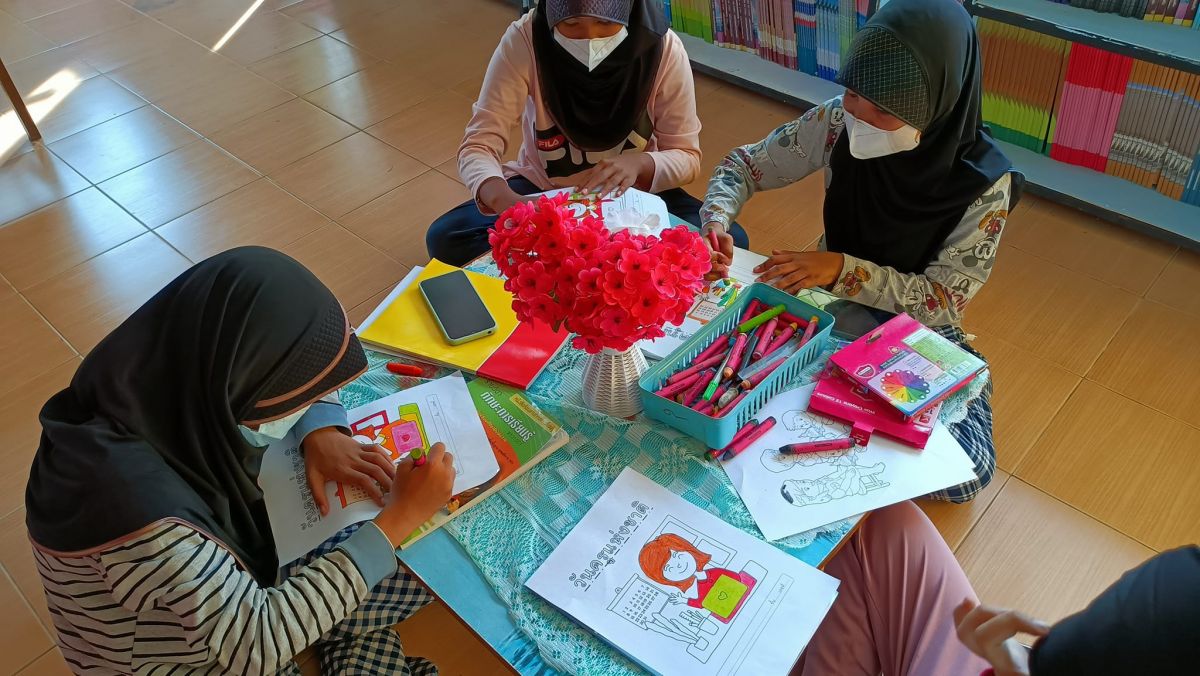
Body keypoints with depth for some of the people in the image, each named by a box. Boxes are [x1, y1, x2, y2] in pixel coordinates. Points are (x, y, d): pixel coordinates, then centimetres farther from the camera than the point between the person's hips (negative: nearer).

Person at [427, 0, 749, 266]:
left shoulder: (663, 48, -21)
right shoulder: (524, 41, -23)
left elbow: (687, 157, -14)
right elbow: (478, 146, -24)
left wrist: (641, 164, -37)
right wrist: (502, 199, -47)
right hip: (542, 188, 1)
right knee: (445, 239, -22)